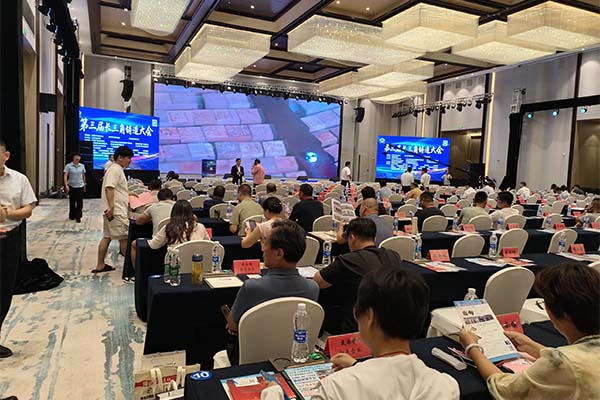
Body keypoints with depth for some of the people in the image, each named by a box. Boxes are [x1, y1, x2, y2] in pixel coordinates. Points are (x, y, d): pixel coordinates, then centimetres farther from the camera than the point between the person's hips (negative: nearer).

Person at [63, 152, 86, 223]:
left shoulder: (82, 166, 5)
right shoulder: (68, 166, -5)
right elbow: (65, 176, -11)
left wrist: (84, 185, 16)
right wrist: (66, 185, -22)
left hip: (80, 186, 2)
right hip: (72, 187, -1)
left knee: (80, 202, -3)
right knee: (72, 202, 10)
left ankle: (78, 217, 1)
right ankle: (72, 216, 25)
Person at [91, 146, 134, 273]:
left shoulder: (118, 170, 19)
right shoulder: (115, 169, -13)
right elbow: (109, 188, -24)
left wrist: (129, 194, 25)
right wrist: (111, 206, -30)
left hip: (114, 210, 11)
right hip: (116, 211, -11)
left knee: (107, 237, 13)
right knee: (124, 237, -5)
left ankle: (100, 265, 19)